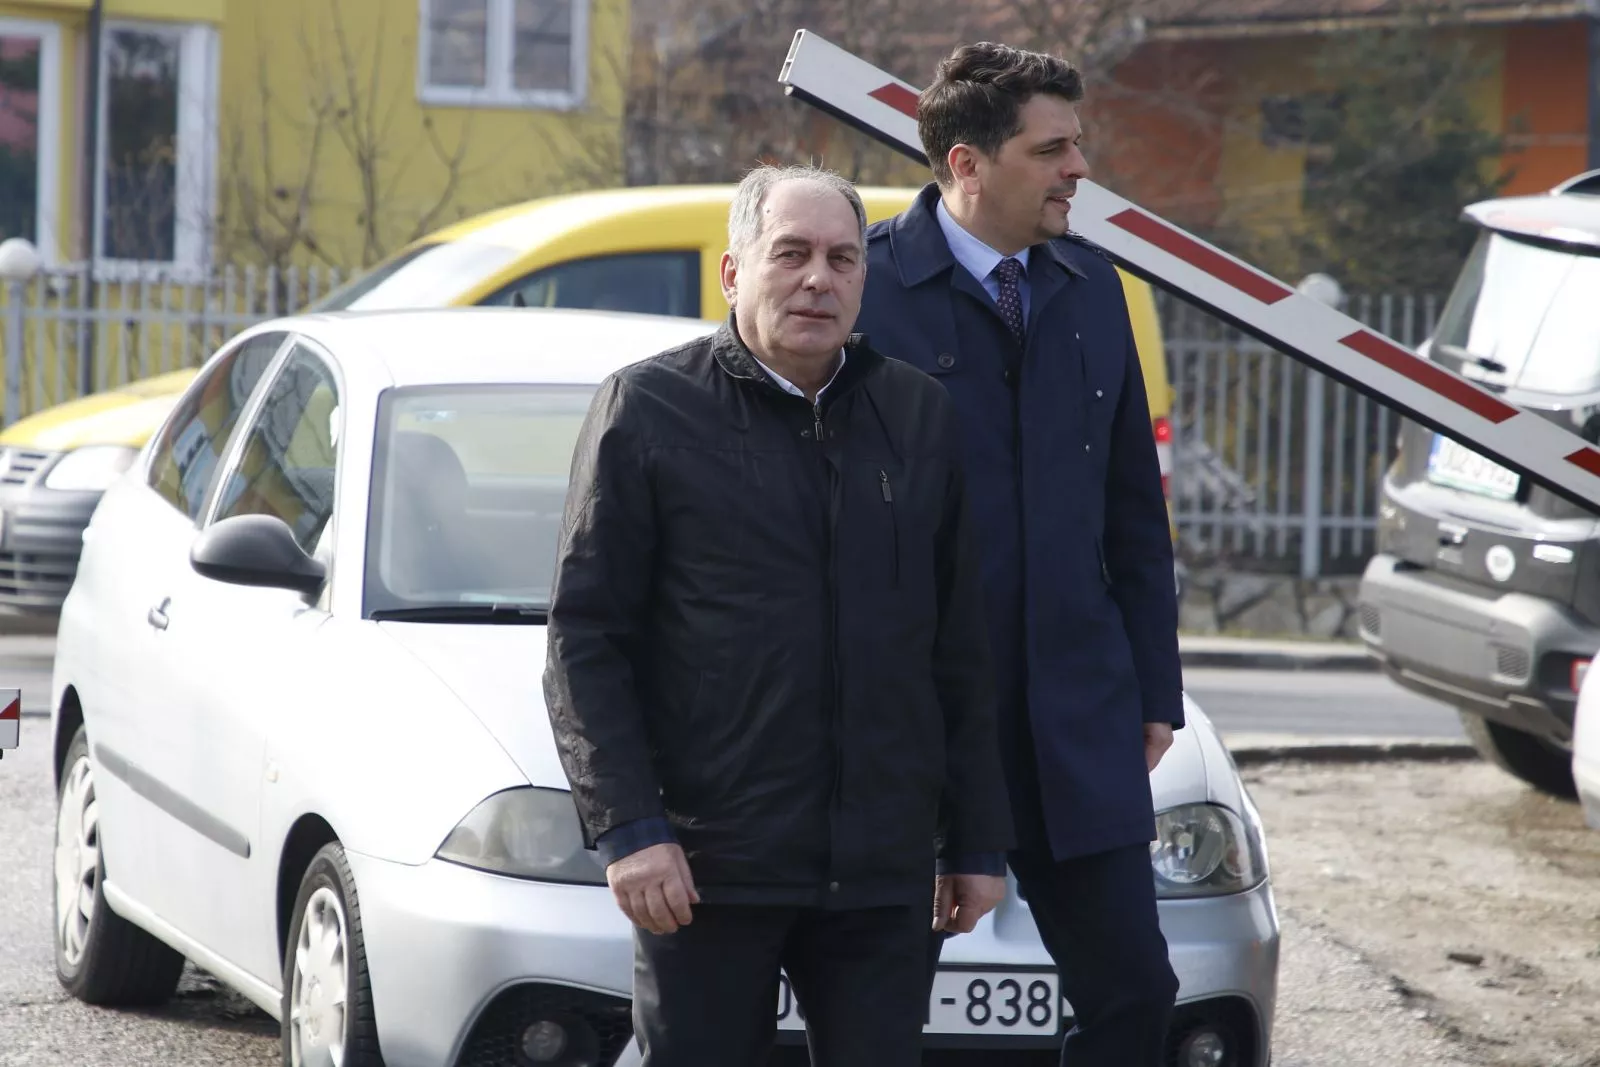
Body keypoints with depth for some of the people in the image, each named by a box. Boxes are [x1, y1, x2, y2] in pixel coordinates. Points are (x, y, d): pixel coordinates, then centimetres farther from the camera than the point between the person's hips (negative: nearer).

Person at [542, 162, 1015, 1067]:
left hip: (884, 873, 3)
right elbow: (585, 636, -3)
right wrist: (627, 826, -11)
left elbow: (964, 651, 14)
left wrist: (979, 840, 10)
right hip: (707, 867, -3)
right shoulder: (649, 409, 0)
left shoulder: (920, 417, 12)